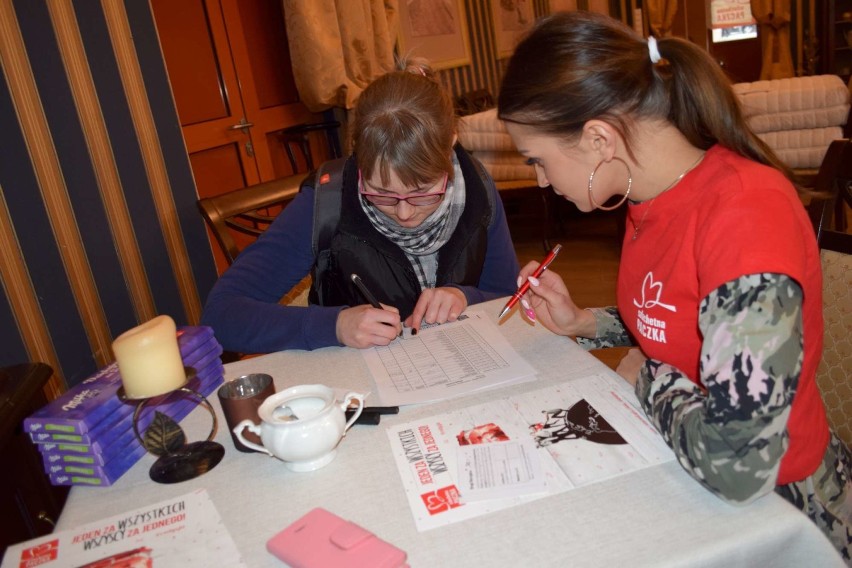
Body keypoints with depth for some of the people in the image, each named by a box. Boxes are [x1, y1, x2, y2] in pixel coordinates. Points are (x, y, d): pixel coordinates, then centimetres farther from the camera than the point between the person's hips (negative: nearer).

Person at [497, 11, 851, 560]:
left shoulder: (747, 215, -30)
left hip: (771, 507, -6)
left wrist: (648, 378, -18)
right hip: (683, 472, 7)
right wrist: (581, 324, -1)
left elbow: (738, 466, -35)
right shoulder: (655, 195, -4)